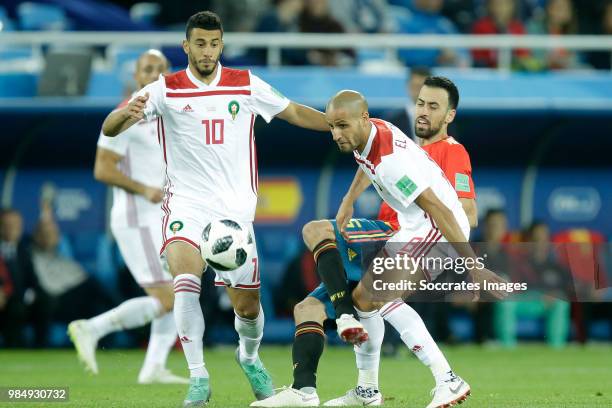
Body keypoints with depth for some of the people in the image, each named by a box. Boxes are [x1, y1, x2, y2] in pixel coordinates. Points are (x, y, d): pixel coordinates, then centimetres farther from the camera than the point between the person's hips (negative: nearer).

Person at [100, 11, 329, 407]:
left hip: (235, 207, 2)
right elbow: (110, 129, -13)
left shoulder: (246, 85, 2)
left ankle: (250, 356, 38)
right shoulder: (165, 90, -4)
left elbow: (296, 113, 14)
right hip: (186, 203, -2)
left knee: (247, 303, 4)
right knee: (186, 280, -28)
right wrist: (127, 113, -36)